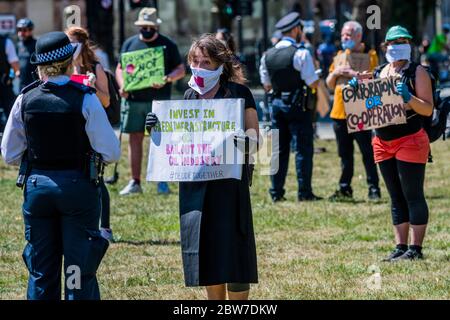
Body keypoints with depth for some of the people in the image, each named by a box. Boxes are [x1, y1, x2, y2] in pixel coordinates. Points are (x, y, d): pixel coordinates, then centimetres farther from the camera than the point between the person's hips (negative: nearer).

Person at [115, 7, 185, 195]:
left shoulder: (167, 45, 5)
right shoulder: (130, 44, 11)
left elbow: (181, 69, 5)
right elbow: (120, 68, 15)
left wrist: (167, 80, -15)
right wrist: (122, 86, -4)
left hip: (159, 100, -2)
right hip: (134, 100, 2)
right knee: (135, 139, 3)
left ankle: (162, 182, 4)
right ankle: (135, 182, 8)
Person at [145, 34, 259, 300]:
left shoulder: (238, 93, -2)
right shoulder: (190, 95, 11)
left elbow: (254, 139, -4)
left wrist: (241, 143, -26)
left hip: (229, 181, -5)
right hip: (195, 184, 5)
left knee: (233, 246, -5)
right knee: (205, 248, 8)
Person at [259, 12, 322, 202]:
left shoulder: (267, 55, 5)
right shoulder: (301, 54, -13)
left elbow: (266, 86, 12)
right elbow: (313, 83, -13)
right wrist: (314, 73, 7)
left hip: (277, 103, 5)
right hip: (298, 105, -5)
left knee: (279, 148, 10)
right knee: (303, 148, 0)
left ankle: (276, 192, 10)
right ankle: (304, 192, -1)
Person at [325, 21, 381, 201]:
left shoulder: (369, 55, -1)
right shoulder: (340, 56, 17)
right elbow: (329, 85, 17)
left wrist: (353, 74, -21)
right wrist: (335, 73, -3)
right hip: (339, 111, 6)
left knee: (367, 153, -5)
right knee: (345, 154, 9)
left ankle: (374, 189, -3)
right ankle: (345, 189, 14)